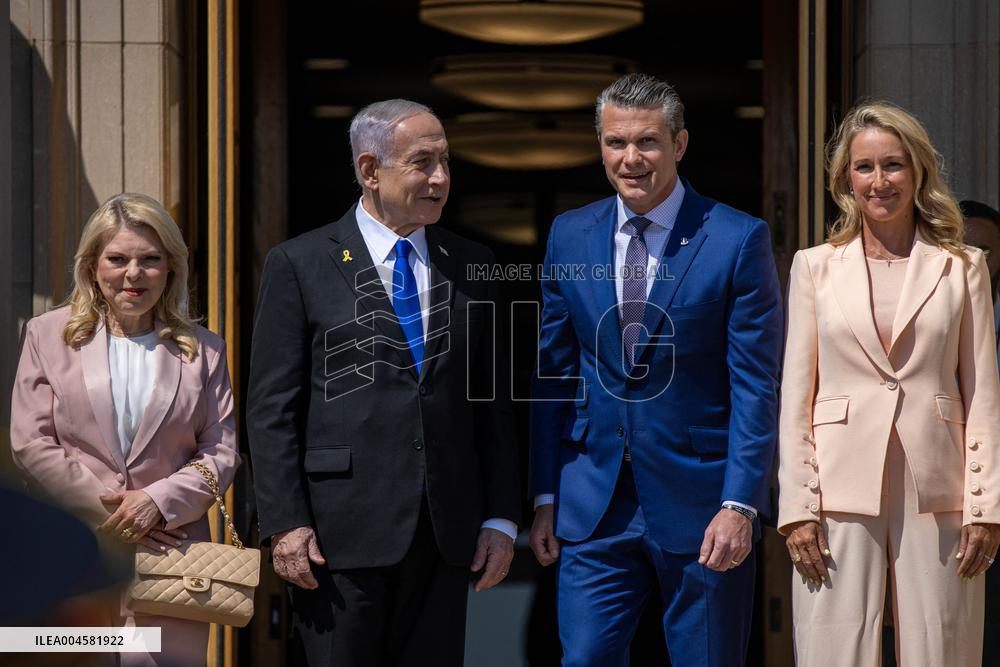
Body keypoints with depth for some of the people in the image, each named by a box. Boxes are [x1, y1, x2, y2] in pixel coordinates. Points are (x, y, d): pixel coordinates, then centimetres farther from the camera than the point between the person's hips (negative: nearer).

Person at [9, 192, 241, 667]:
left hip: (170, 550, 1)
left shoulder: (201, 351, 12)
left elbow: (221, 451, 8)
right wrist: (108, 514, -7)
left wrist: (157, 501, -10)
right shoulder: (48, 335, 9)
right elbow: (30, 445, 2)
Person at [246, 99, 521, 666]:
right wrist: (286, 524, -10)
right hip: (342, 530, -3)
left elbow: (493, 401, 13)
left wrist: (501, 517, 5)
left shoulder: (471, 267, 12)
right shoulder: (300, 264, 1)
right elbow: (272, 407, -3)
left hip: (446, 534, 4)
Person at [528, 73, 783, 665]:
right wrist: (546, 496, 7)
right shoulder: (570, 237, 7)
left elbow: (756, 386, -8)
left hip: (700, 505, -3)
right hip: (595, 506, 3)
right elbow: (554, 373, 11)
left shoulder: (738, 240, -6)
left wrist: (739, 505, -15)